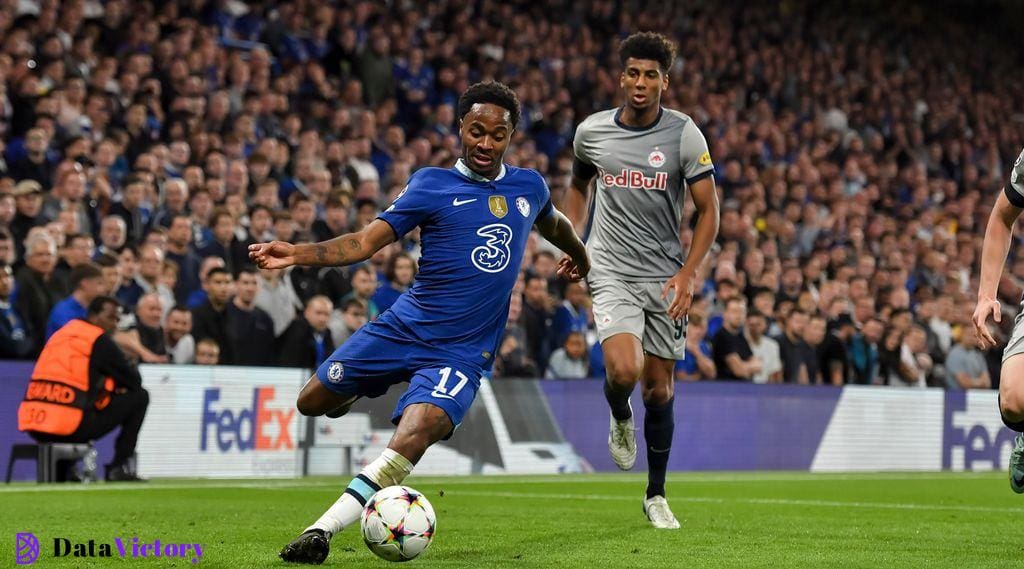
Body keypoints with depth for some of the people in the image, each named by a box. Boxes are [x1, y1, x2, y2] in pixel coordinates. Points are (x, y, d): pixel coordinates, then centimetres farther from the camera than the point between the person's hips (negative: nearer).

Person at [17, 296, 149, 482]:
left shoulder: (60, 334, 21)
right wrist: (118, 385, 27)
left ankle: (60, 471, 23)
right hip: (71, 428, -7)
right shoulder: (99, 340, -1)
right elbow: (134, 381, 5)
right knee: (139, 396, 7)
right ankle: (119, 467, 5)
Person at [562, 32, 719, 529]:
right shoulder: (592, 131, 0)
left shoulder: (684, 134, -6)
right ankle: (620, 419, 15)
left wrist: (689, 273, -15)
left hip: (665, 277, 0)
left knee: (658, 390, 5)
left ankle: (656, 496, 21)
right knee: (623, 370, -23)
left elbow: (708, 210, -4)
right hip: (611, 270, 0)